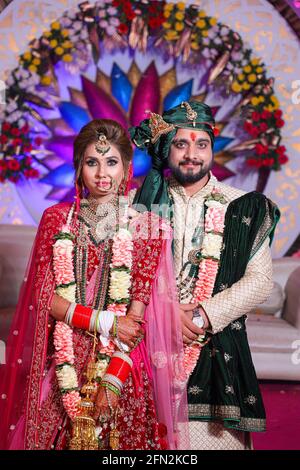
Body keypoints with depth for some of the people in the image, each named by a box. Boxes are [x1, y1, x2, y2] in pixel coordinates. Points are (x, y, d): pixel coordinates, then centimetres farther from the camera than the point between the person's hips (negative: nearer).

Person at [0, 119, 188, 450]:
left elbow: (138, 314, -6)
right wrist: (106, 322, -13)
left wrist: (112, 381, -13)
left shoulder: (145, 225, -2)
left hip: (125, 367, -1)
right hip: (65, 365, 1)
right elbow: (45, 298, -2)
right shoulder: (56, 219, 4)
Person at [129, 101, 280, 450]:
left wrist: (203, 316, -11)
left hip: (217, 352, 0)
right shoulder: (142, 203, 7)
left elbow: (260, 280, -1)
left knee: (213, 433, -2)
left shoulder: (242, 208, 5)